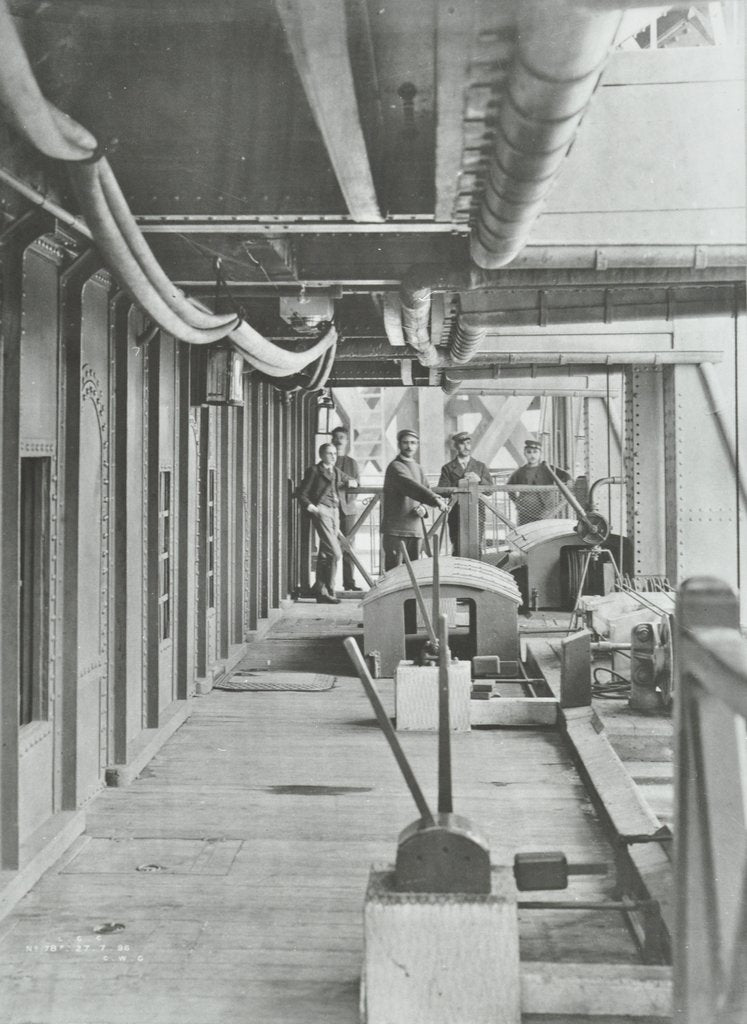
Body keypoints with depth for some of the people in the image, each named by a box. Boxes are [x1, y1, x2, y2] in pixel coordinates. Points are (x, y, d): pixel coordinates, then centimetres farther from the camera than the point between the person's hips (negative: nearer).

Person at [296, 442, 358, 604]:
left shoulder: (337, 472, 18)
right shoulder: (314, 471, -1)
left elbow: (352, 481, 34)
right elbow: (301, 493, -2)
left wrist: (351, 483, 11)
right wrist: (310, 506, -16)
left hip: (335, 512, 7)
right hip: (321, 511, -7)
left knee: (325, 554, 10)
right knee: (335, 553, -15)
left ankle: (321, 592, 15)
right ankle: (329, 590, -9)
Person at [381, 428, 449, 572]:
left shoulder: (417, 467, 18)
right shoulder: (395, 467, -9)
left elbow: (425, 489, 19)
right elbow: (411, 486, -25)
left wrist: (423, 508, -4)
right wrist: (435, 499, -38)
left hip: (415, 528, 8)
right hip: (395, 529, -8)